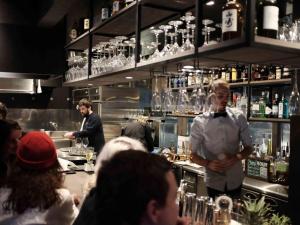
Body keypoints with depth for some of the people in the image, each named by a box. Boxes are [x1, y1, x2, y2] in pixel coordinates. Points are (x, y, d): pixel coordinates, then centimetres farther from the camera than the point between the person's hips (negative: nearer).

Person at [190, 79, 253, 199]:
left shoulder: (239, 117, -5)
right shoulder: (199, 122, -9)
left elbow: (248, 147, 3)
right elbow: (193, 154, -4)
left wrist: (237, 157, -17)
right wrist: (208, 163, -22)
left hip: (235, 181, 2)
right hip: (213, 182, -2)